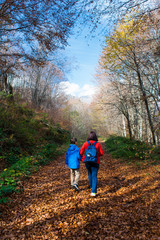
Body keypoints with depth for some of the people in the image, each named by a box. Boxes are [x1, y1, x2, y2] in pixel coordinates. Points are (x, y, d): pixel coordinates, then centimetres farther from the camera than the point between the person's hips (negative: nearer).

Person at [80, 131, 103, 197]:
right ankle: (93, 191, -6)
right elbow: (101, 153, -3)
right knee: (94, 176, 3)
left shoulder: (85, 143, -7)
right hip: (95, 162, -2)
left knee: (90, 173, 25)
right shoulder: (98, 144, -9)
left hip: (87, 162, 2)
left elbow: (81, 152, -4)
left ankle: (91, 186, 43)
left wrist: (82, 157, 16)